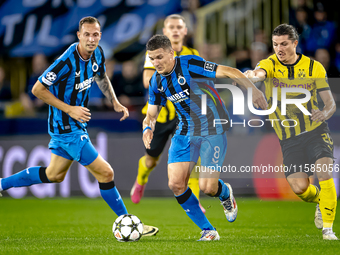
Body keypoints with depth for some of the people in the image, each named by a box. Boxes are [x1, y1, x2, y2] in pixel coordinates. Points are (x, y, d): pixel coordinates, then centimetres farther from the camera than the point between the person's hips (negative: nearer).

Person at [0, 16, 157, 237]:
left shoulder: (97, 53, -3)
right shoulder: (67, 61, -27)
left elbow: (101, 77, 20)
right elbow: (38, 89, -20)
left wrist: (115, 102, 7)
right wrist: (70, 110, -21)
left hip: (75, 123, 9)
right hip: (66, 127, -9)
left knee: (54, 175, 23)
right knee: (105, 173, -7)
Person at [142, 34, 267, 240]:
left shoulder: (190, 64, -17)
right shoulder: (156, 82, 3)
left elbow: (229, 72, -21)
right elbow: (151, 115, 13)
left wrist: (253, 90, -31)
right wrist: (148, 128, -10)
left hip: (213, 130, -6)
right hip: (185, 133, 6)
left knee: (207, 188, -13)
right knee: (176, 184, -9)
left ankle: (225, 194, 27)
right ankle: (208, 230, 5)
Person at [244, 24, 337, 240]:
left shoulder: (314, 67, -1)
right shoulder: (270, 64, -2)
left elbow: (330, 103, 0)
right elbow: (259, 73, -27)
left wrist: (325, 113, -24)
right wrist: (252, 75, -52)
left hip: (316, 131, -1)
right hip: (289, 138, 1)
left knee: (324, 172, -22)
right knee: (299, 187, -10)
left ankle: (328, 228, -10)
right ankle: (320, 200, 26)